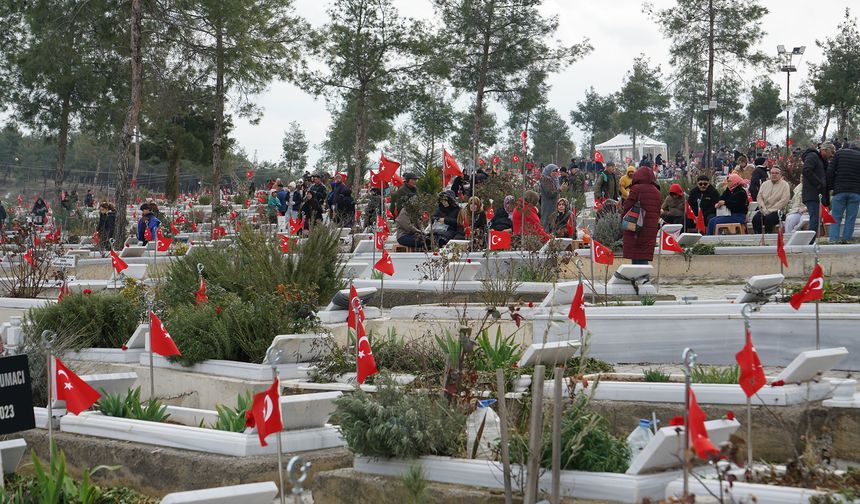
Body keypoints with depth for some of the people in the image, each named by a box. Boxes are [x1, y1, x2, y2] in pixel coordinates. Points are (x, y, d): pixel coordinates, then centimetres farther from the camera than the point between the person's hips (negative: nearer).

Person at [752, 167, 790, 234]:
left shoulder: (785, 185, 3)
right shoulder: (765, 184, 17)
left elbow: (784, 201, -9)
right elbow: (759, 197, 10)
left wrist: (771, 210, -14)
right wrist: (764, 209, -8)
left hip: (777, 211, -4)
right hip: (764, 210, 4)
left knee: (768, 218, -34)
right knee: (756, 218, -26)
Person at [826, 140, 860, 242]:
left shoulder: (839, 154, 8)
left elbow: (830, 173, 2)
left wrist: (830, 187, 8)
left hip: (839, 191, -1)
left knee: (836, 218, 1)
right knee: (850, 219, 5)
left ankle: (833, 240, -11)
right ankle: (846, 239, -1)